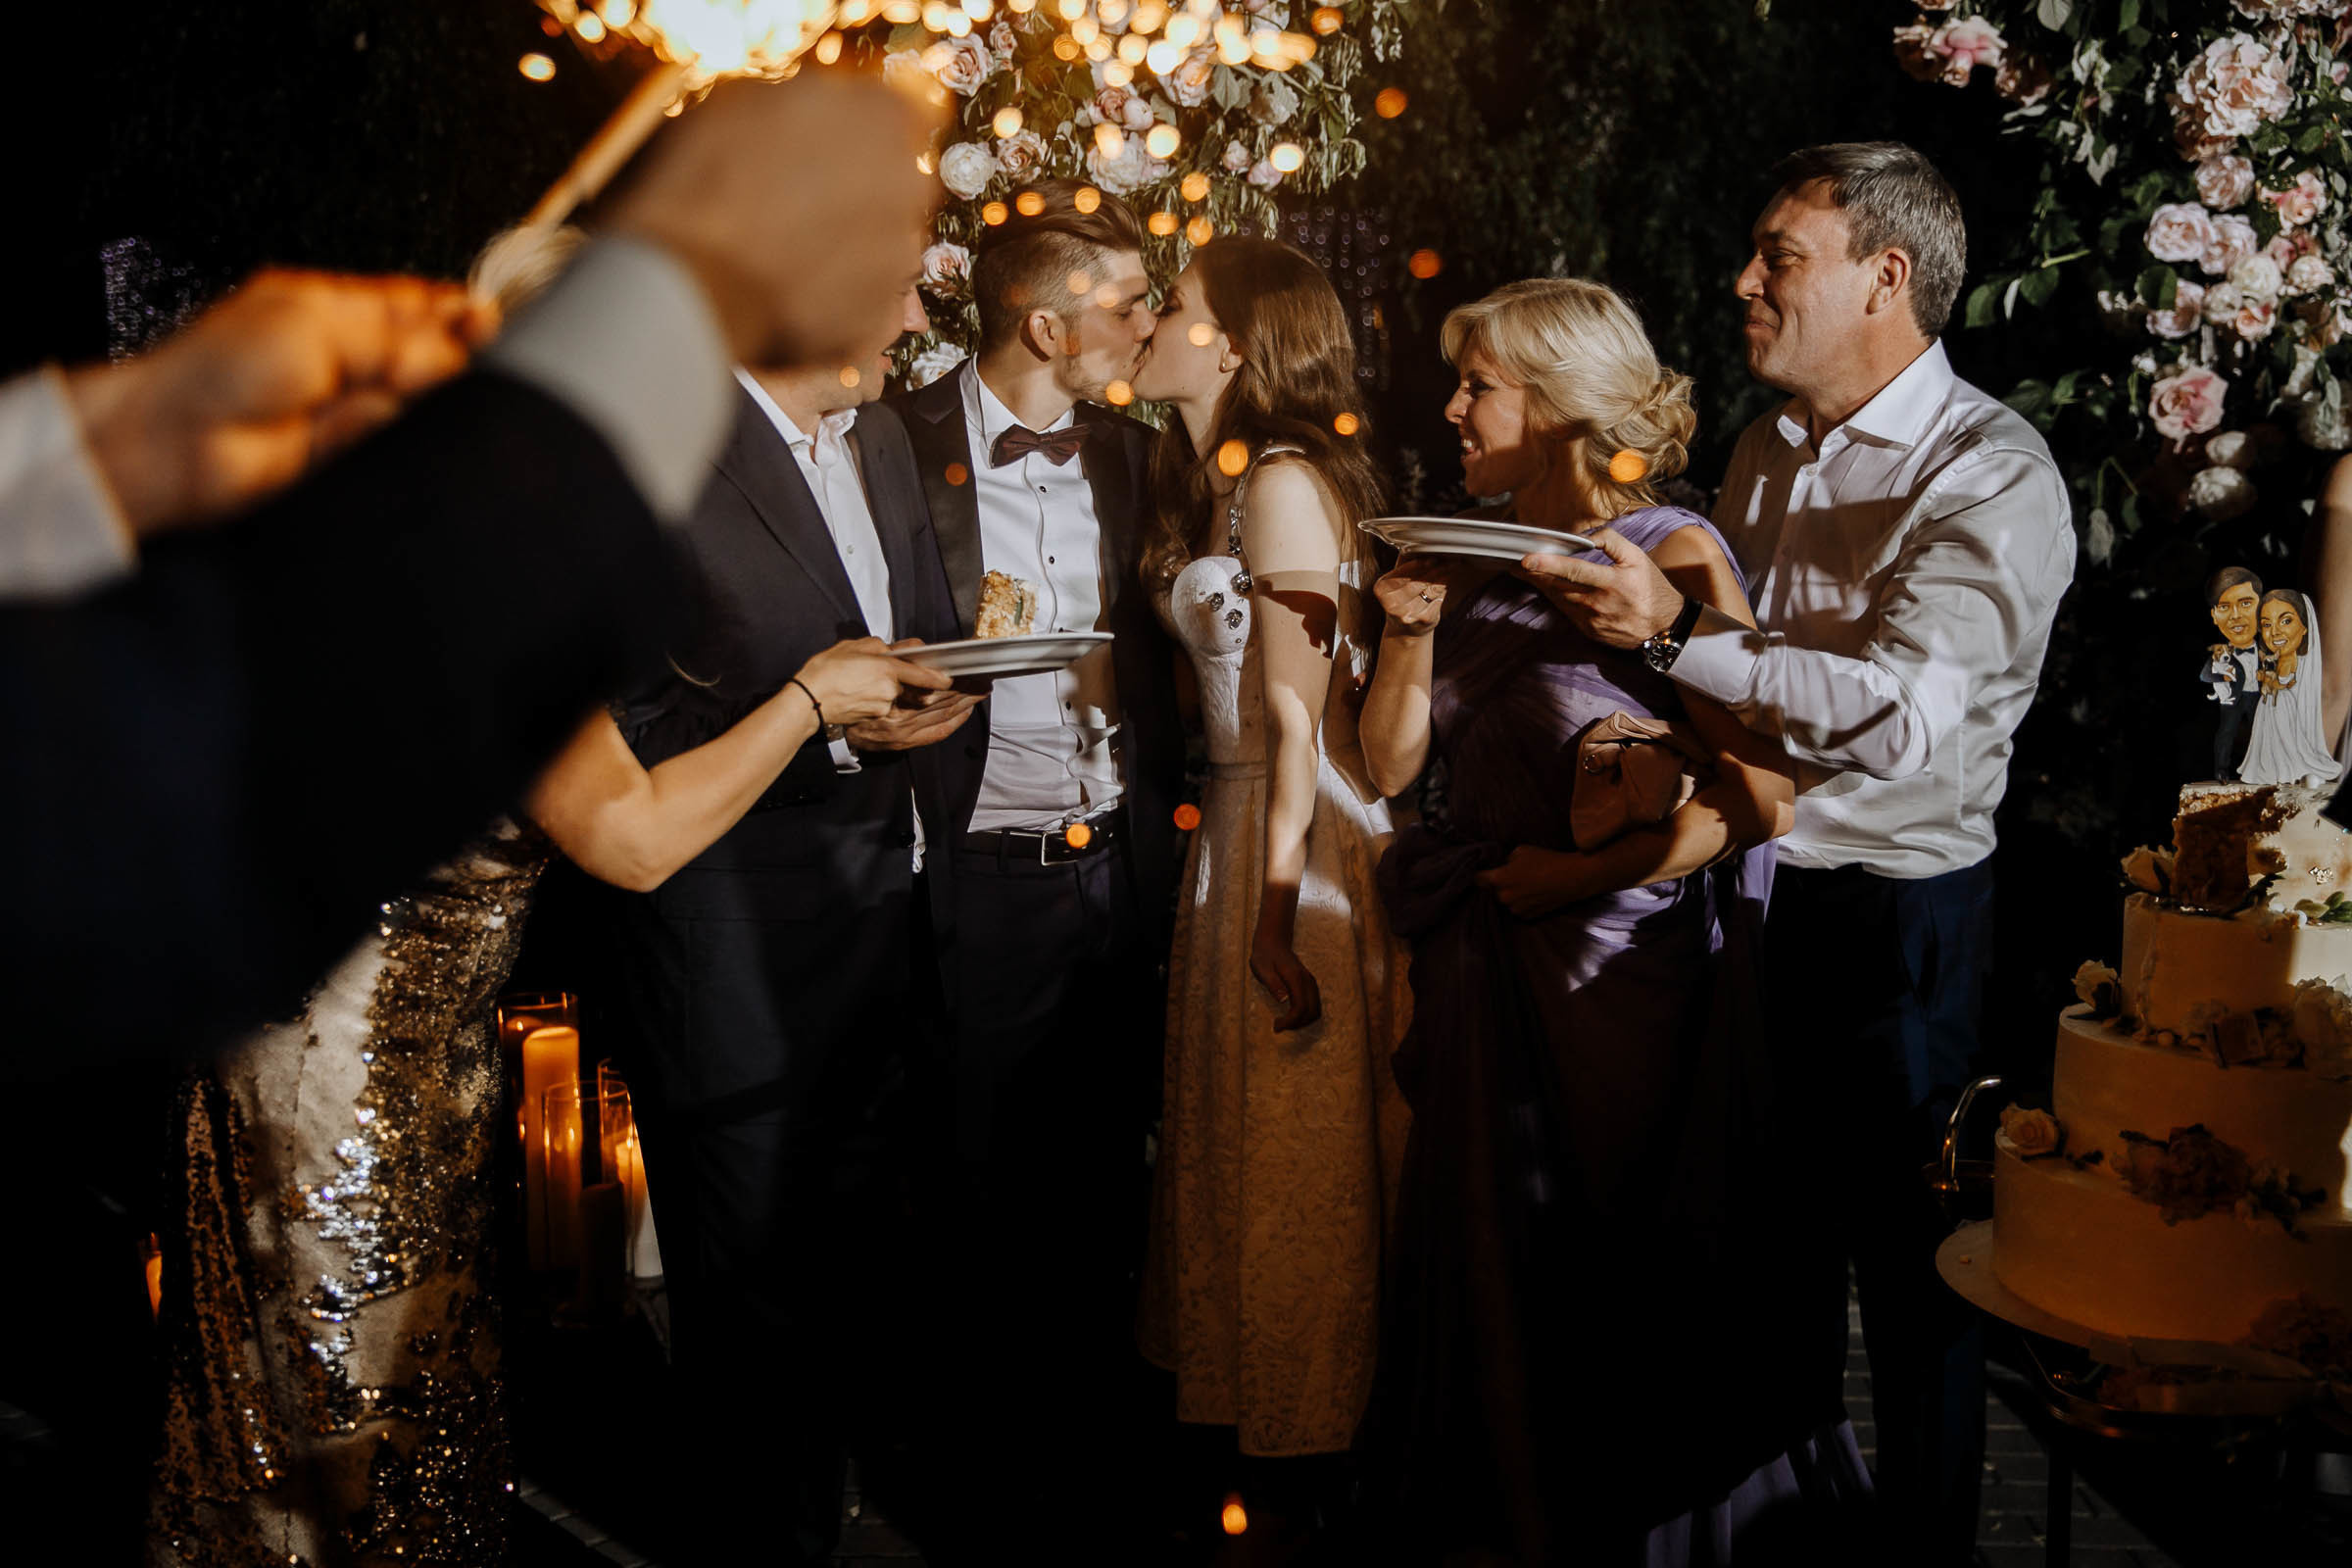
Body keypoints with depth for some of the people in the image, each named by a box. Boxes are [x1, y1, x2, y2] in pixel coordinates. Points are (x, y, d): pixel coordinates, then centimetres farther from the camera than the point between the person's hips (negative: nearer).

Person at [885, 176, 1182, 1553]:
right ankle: (981, 1478, 28)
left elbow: (1154, 649, 12)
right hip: (987, 881, -5)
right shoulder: (902, 448, -9)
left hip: (1127, 866, 5)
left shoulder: (1131, 452, 7)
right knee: (982, 1196, 9)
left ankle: (1088, 1441, 34)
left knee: (1105, 1182, 15)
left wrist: (1164, 813, 4)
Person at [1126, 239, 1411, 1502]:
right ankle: (1256, 1390, 33)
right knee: (1246, 1141, 17)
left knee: (1295, 1148, 3)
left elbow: (1303, 712, -18)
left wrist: (1277, 908, -20)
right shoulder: (1220, 483, 14)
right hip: (1240, 821, 9)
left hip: (1299, 836, -9)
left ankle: (1307, 1422, 19)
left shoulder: (1283, 482, -15)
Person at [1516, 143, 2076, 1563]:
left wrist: (1673, 630, -31)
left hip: (1898, 917, -7)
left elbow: (1895, 713, -28)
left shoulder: (1992, 477, -15)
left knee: (1909, 1262, 7)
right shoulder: (1771, 445, 10)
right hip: (1750, 883, 7)